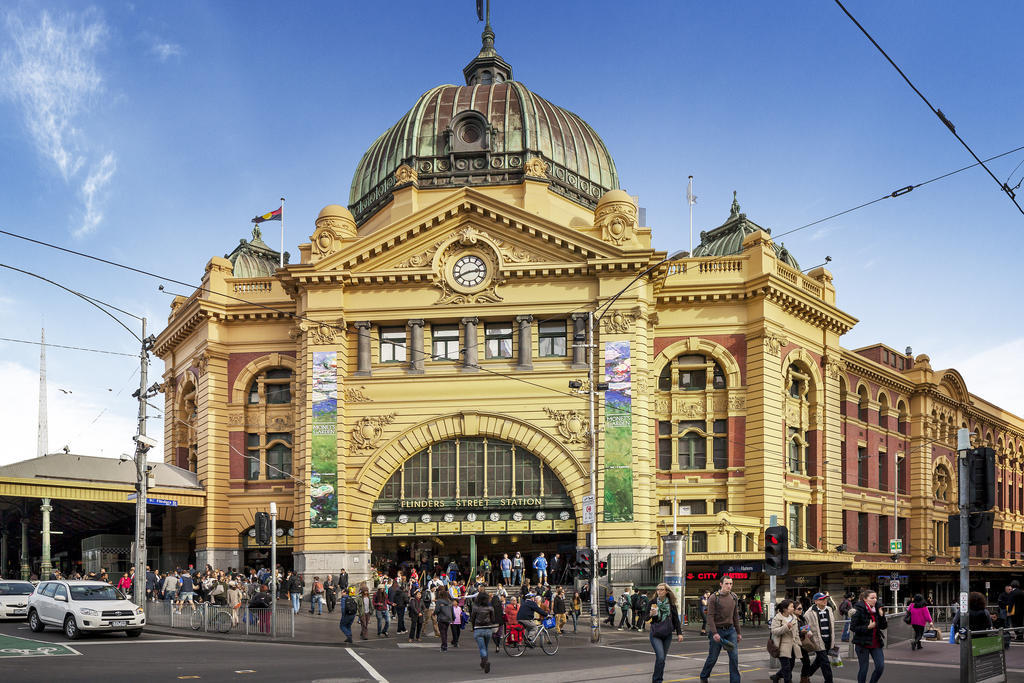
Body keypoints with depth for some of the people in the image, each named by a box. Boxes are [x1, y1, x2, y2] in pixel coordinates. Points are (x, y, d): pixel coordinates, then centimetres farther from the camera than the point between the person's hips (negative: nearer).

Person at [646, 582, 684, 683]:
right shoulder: (653, 603, -4)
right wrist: (650, 614, -25)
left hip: (667, 635, 3)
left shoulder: (671, 604, 1)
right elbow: (645, 619, -3)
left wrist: (679, 633, 2)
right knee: (660, 657, -15)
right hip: (656, 635, -3)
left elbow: (676, 619, 7)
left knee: (662, 658, 7)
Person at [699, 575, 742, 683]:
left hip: (730, 630, 4)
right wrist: (714, 633, -22)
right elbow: (710, 617, -14)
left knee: (734, 657, -6)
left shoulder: (733, 597, 6)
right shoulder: (714, 598, -11)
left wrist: (738, 633, 13)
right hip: (717, 631, -4)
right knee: (713, 658, 6)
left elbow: (736, 616, 13)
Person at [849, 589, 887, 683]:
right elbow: (853, 628, -13)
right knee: (863, 668, 1)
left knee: (881, 666, -3)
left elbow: (884, 626, 5)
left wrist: (882, 616, -11)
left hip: (876, 643, 5)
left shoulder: (877, 609, 5)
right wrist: (868, 627, -21)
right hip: (862, 643, -5)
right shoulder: (858, 610, -12)